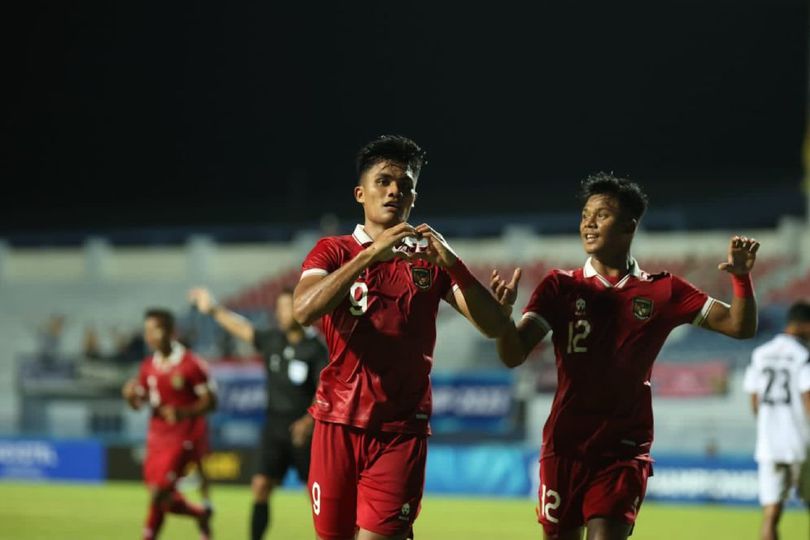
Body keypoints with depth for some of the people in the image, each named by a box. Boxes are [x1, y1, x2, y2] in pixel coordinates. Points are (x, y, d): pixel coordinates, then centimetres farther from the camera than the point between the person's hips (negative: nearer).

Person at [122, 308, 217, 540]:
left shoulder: (190, 364, -11)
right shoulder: (148, 366, 8)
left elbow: (210, 401, -9)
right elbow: (138, 403, 14)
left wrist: (184, 412, -25)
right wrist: (131, 396, -9)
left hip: (183, 437, -7)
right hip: (157, 436, 7)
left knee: (159, 491, -15)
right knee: (164, 499, 7)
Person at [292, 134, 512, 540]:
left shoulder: (429, 259, 9)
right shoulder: (334, 251, 5)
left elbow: (495, 327, -1)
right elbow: (304, 310, -17)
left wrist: (451, 264, -15)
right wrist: (371, 253, -24)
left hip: (401, 430, 0)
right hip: (338, 424, 0)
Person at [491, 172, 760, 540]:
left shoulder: (662, 292, 4)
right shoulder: (560, 287, 3)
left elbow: (740, 326, 4)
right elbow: (513, 355, -5)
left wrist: (742, 277, -15)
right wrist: (503, 311, -26)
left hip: (624, 450, -1)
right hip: (565, 445, 1)